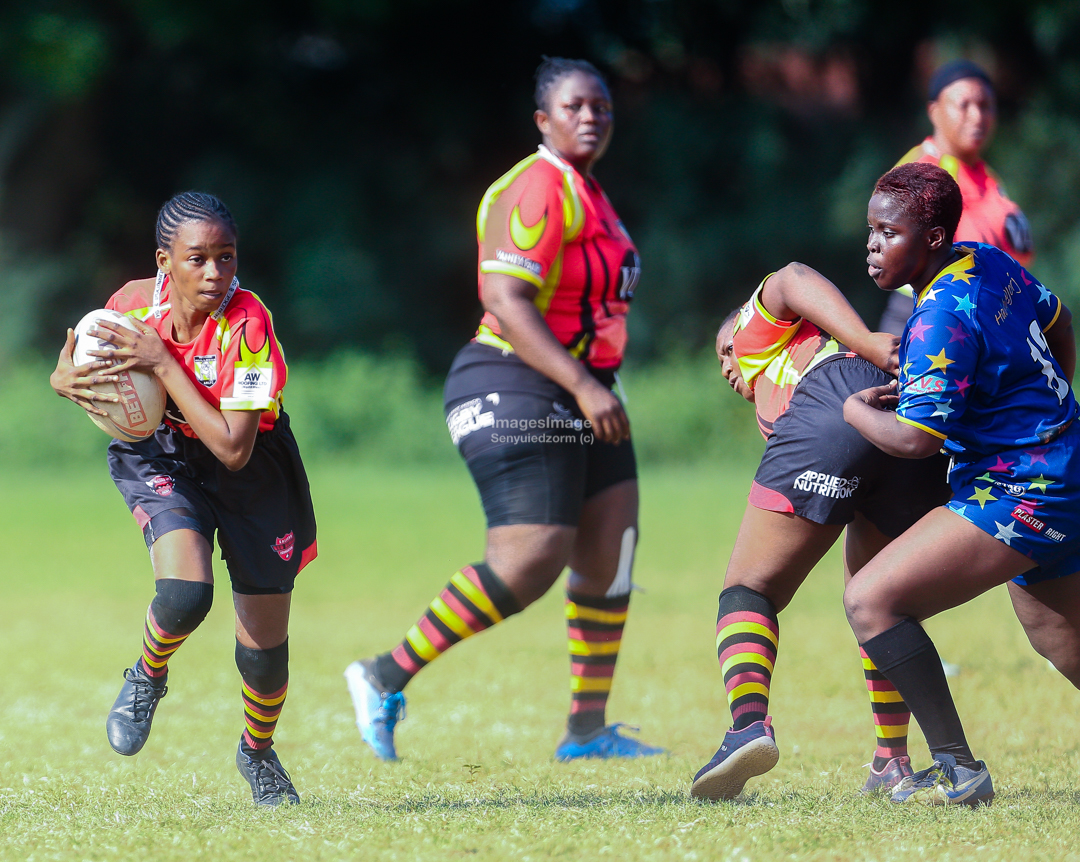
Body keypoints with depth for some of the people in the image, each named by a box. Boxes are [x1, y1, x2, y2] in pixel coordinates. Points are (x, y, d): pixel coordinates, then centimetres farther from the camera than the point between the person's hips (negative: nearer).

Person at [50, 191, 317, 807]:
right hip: (163, 456, 1)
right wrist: (68, 380, -20)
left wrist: (163, 363, -35)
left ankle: (259, 752, 35)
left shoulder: (247, 324, -29)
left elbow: (233, 449, -32)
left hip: (249, 470, -1)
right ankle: (149, 676, 7)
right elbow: (99, 369, 5)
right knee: (185, 594, -28)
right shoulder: (136, 302, -18)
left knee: (265, 647, 2)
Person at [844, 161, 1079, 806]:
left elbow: (913, 439, -24)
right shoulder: (989, 264, 7)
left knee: (872, 600, -15)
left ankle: (960, 770, -14)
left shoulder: (942, 319, -21)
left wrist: (854, 409, -6)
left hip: (1017, 499, -10)